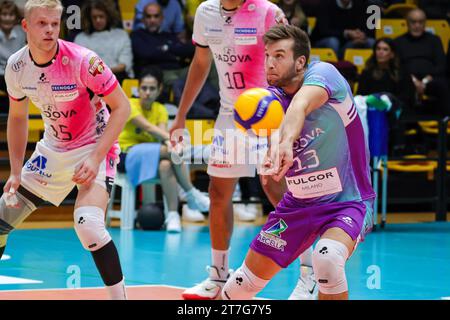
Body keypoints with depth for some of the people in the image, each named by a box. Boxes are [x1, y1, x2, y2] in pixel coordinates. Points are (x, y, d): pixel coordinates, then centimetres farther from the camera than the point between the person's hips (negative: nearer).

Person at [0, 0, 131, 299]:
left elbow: (121, 107, -19)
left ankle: (120, 296, -18)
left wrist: (96, 159, -26)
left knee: (88, 224, -30)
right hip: (53, 149, 6)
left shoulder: (83, 61, -24)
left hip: (94, 147, -6)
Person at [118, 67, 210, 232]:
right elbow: (148, 127, -26)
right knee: (171, 151, -30)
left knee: (166, 165, -35)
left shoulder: (160, 109, 6)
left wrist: (168, 141, -38)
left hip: (150, 154, 4)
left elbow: (163, 131, -13)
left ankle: (173, 215, -35)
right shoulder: (130, 105, -10)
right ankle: (191, 194, -22)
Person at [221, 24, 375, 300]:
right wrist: (275, 147, -50)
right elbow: (276, 130, -25)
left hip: (347, 202, -6)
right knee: (248, 278, 7)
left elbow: (300, 105, -41)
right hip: (298, 204, 6)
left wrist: (287, 142, -62)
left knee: (327, 258, -35)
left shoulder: (323, 73, -18)